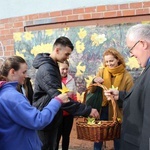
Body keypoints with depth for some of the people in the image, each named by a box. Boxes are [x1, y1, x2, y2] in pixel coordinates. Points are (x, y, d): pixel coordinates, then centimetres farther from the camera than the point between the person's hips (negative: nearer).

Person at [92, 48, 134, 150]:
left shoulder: (127, 76, -9)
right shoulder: (102, 72, -2)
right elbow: (92, 90, -2)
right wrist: (94, 81, -23)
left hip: (117, 111, -2)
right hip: (102, 109, 2)